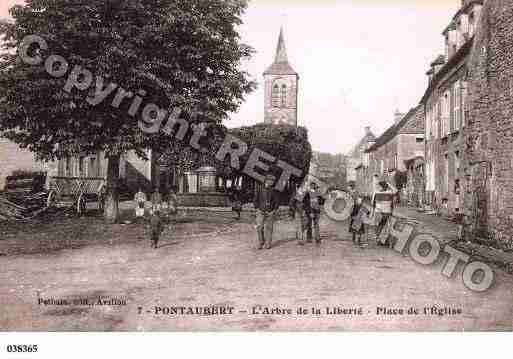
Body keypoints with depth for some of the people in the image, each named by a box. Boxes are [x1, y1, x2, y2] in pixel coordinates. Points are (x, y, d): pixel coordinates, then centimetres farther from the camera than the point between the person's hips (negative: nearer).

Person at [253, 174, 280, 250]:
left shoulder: (273, 192, 3)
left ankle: (268, 244, 10)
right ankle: (261, 243, 5)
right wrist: (258, 209, -4)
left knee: (268, 228, 1)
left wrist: (273, 211, -6)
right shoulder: (259, 190, 2)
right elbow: (255, 201, 5)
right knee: (259, 228, -6)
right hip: (260, 213, 0)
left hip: (270, 213, 0)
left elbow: (277, 202, 5)